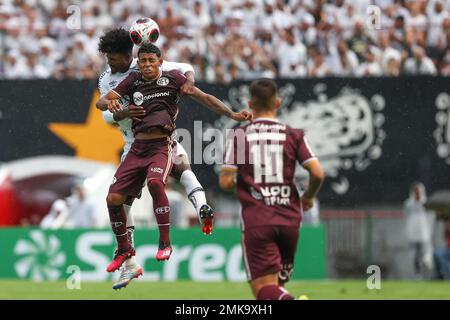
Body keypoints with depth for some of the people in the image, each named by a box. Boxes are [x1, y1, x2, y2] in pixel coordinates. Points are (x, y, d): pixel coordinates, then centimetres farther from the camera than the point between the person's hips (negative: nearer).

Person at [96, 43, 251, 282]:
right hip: (138, 147, 4)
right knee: (114, 198, -4)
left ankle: (165, 244, -23)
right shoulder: (133, 81, 10)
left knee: (155, 182, -34)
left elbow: (203, 98, 1)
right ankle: (124, 250, 19)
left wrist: (232, 115, -8)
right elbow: (100, 102, 6)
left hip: (162, 145, -4)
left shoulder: (172, 78, 3)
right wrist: (109, 102, -19)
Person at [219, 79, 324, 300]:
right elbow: (318, 173, -4)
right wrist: (308, 197, 17)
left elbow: (225, 182, -4)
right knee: (277, 284, 19)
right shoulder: (294, 136, 4)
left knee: (263, 288, -7)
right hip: (289, 219, 3)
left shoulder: (238, 136, 0)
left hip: (256, 221, -3)